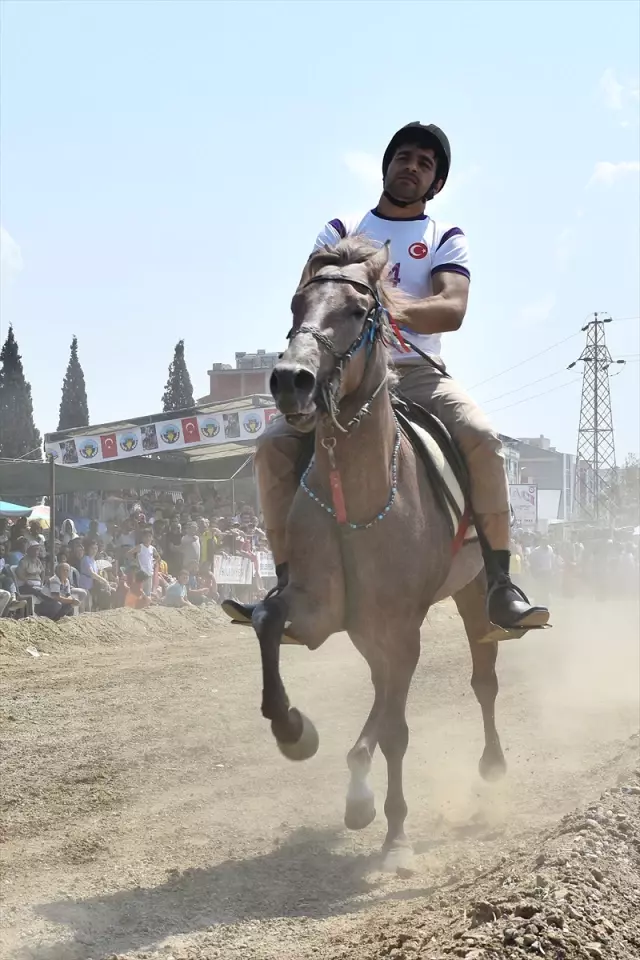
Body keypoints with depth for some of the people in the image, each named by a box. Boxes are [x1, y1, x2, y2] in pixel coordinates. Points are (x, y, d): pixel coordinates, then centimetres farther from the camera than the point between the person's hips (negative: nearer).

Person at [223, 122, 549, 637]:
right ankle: (292, 584, -18)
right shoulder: (341, 232, 15)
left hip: (418, 372, -2)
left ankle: (499, 583, -27)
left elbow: (452, 309, -9)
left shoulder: (447, 239, 10)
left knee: (482, 436, -30)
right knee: (274, 445, -21)